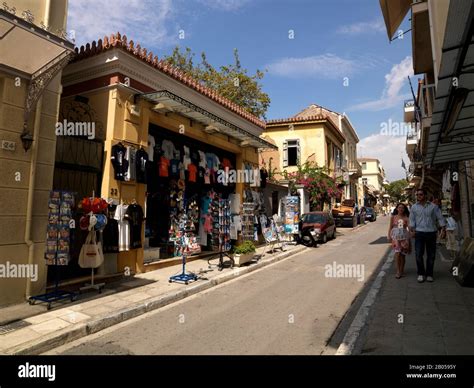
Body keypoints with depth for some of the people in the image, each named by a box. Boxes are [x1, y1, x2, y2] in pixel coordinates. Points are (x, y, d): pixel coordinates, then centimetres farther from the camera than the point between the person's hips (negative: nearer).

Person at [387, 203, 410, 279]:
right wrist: (389, 236, 1)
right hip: (395, 236, -1)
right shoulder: (393, 217, 5)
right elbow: (390, 227, 8)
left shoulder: (406, 218, 4)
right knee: (397, 253, -12)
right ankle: (398, 271, -4)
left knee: (402, 254, 5)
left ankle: (401, 270, 18)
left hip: (404, 237, 1)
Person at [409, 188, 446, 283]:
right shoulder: (414, 207, 7)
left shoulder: (433, 206, 5)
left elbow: (440, 218, 5)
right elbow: (412, 220, 5)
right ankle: (421, 274, 10)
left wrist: (443, 229, -3)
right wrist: (412, 230, -5)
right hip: (419, 233, 0)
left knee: (431, 255, 6)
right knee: (419, 255, -4)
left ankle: (429, 274, 18)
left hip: (431, 233, 0)